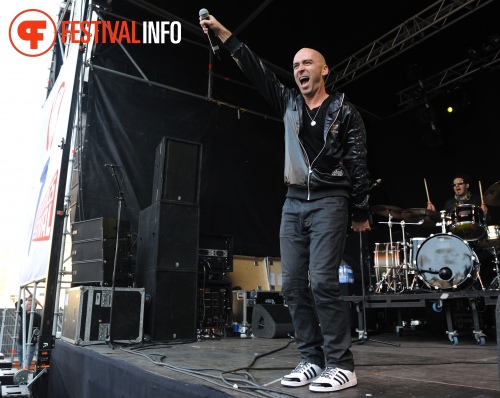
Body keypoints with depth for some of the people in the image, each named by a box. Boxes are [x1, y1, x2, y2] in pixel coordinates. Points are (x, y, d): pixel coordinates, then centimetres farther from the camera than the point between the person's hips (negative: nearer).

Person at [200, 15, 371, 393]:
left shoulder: (345, 112, 4)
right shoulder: (289, 102, 16)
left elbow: (358, 164, 0)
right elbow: (255, 68, 13)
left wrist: (361, 212, -4)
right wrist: (222, 32, 8)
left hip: (330, 202, -5)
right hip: (294, 203, 5)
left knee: (322, 280, -16)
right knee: (293, 284, 1)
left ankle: (342, 365, -4)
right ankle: (311, 360, 11)